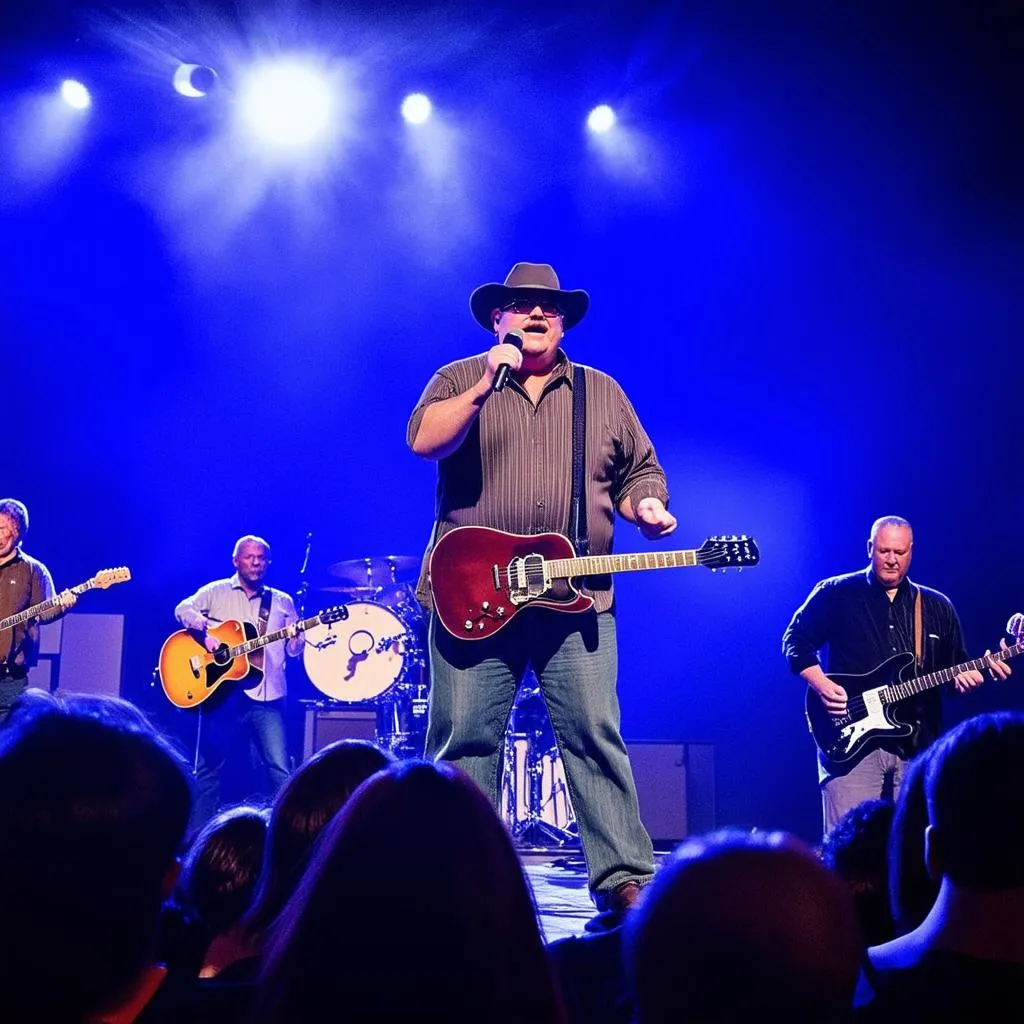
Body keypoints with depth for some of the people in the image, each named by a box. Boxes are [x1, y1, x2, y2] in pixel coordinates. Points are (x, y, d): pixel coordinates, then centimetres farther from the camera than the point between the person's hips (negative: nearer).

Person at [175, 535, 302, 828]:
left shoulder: (283, 602, 15)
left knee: (281, 770, -7)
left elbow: (293, 648, 10)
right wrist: (205, 631, -25)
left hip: (266, 697, 1)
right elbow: (183, 609, -8)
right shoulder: (216, 591, 8)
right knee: (209, 769, 5)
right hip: (221, 691, -1)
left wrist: (303, 633, -12)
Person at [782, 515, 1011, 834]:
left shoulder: (938, 607, 15)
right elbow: (795, 639, 4)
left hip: (917, 744, 3)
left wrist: (967, 675, -6)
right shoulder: (835, 594, 4)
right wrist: (820, 683, -11)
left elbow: (957, 666, 17)